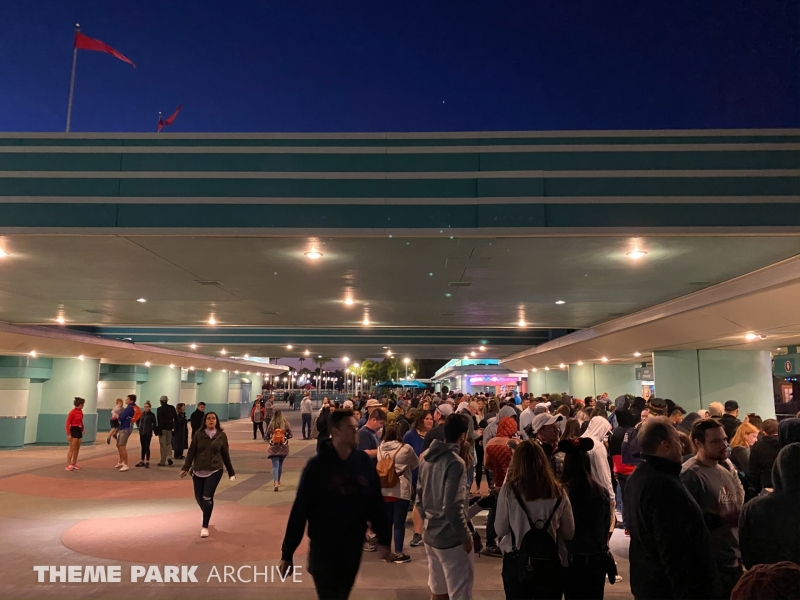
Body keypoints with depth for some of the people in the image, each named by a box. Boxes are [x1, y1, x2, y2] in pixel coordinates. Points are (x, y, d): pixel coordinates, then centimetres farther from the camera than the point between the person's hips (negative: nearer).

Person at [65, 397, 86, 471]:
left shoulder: (80, 411, 7)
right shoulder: (72, 412, -16)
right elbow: (68, 424, -16)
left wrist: (83, 428, 7)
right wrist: (68, 434, -19)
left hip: (79, 430, 8)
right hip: (74, 430, -8)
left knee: (77, 449, 14)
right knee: (72, 449, -6)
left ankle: (74, 463, 23)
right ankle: (68, 465, -1)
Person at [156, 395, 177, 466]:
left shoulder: (159, 409, -9)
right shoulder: (172, 408, 6)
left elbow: (159, 420, -13)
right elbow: (175, 418, 7)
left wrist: (159, 430, -10)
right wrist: (174, 428, 11)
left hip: (163, 429, -4)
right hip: (169, 428, 4)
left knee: (162, 445, 3)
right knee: (168, 444, 17)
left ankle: (163, 461, 7)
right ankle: (169, 457, -3)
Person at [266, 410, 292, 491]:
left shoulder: (271, 424, -10)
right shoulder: (285, 423, -8)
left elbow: (266, 437, -5)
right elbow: (290, 435, -2)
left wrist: (269, 440, 16)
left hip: (273, 448, -2)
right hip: (283, 447, 2)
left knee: (275, 465, -4)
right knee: (280, 464, 20)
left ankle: (276, 482, -22)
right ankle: (278, 481, 32)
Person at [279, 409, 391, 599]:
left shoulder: (365, 462, -4)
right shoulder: (317, 465, -14)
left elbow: (376, 503, 1)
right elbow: (300, 510, -12)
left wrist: (384, 539, 1)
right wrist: (287, 553, -10)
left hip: (353, 547, 4)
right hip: (323, 549, -4)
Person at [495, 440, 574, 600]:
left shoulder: (509, 489, -11)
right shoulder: (558, 492, -4)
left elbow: (500, 530, -5)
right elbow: (569, 533, 4)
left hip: (517, 561, -1)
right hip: (550, 562, 1)